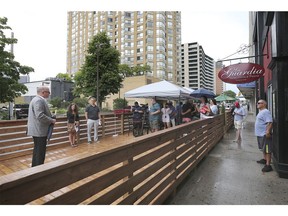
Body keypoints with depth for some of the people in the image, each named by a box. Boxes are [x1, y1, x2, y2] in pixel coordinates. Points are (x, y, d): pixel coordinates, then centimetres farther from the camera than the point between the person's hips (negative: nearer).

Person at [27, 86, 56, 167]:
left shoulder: (35, 99, 17)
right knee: (40, 151, -3)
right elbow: (40, 116, -27)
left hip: (36, 130, 11)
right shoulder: (39, 100, -18)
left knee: (37, 150, 20)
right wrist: (52, 120, -15)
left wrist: (50, 119, 15)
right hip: (40, 130, -11)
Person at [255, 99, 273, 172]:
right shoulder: (260, 112, 16)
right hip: (260, 134, 11)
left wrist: (268, 131, -31)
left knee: (267, 150, -5)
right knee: (263, 148, 23)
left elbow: (269, 122, -25)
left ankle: (268, 165, -1)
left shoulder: (266, 112, -16)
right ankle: (264, 159, 38)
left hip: (265, 134, -11)